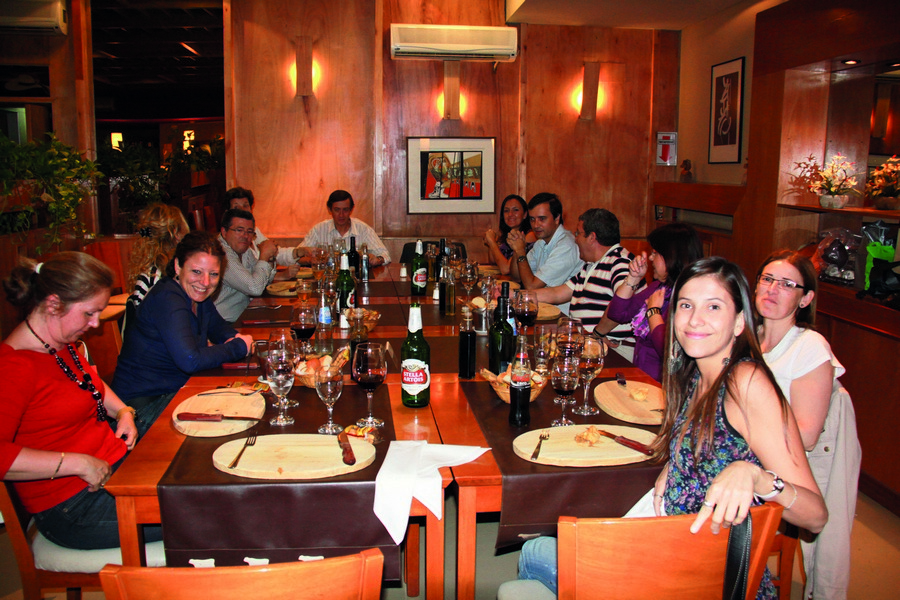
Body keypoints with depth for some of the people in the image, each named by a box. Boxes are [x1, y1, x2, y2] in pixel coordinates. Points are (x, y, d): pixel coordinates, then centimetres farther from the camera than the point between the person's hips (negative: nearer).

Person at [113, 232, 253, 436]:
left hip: (175, 391, 8)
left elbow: (219, 328, 20)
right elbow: (190, 360, -33)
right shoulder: (167, 299, -23)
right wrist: (239, 347, -19)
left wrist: (235, 338, -4)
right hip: (143, 403, -8)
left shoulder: (198, 296, 4)